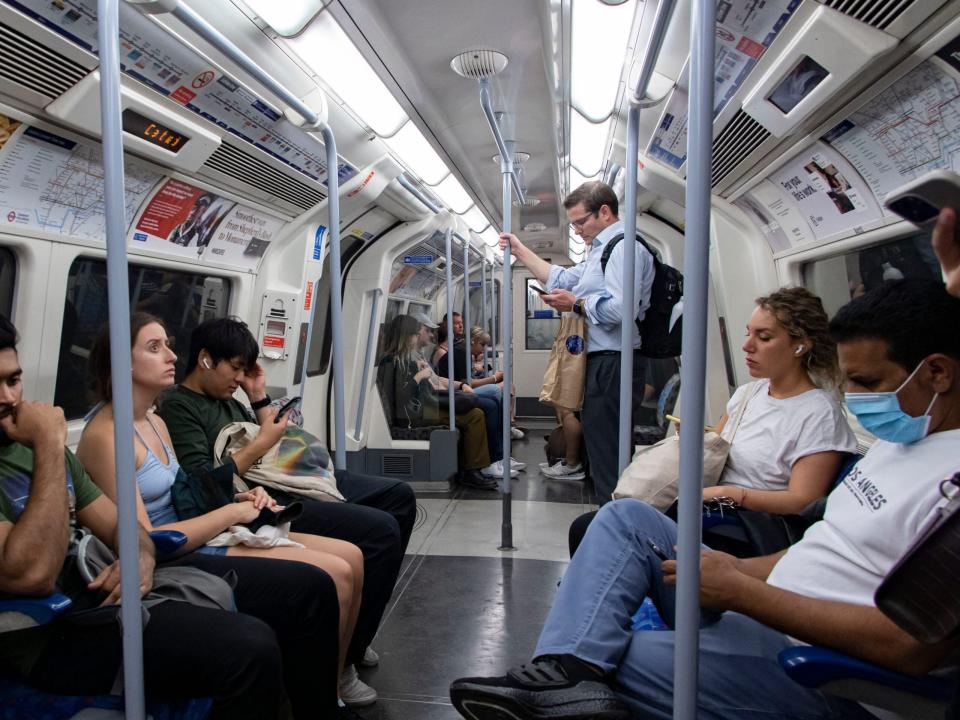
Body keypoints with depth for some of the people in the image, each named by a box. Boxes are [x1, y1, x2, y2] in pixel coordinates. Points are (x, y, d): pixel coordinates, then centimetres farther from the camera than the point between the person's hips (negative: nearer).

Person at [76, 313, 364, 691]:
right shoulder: (106, 435, -16)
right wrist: (232, 512, -15)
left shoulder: (155, 422, 12)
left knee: (350, 557, -1)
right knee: (334, 576, -18)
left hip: (190, 537, 9)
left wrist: (239, 499, -1)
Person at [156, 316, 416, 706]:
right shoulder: (177, 407, -9)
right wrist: (260, 444, -15)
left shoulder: (227, 399, 19)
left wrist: (260, 397, 14)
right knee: (382, 531, -22)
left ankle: (352, 629, 18)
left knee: (399, 495, 10)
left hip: (285, 481, 10)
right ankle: (340, 660, -8)